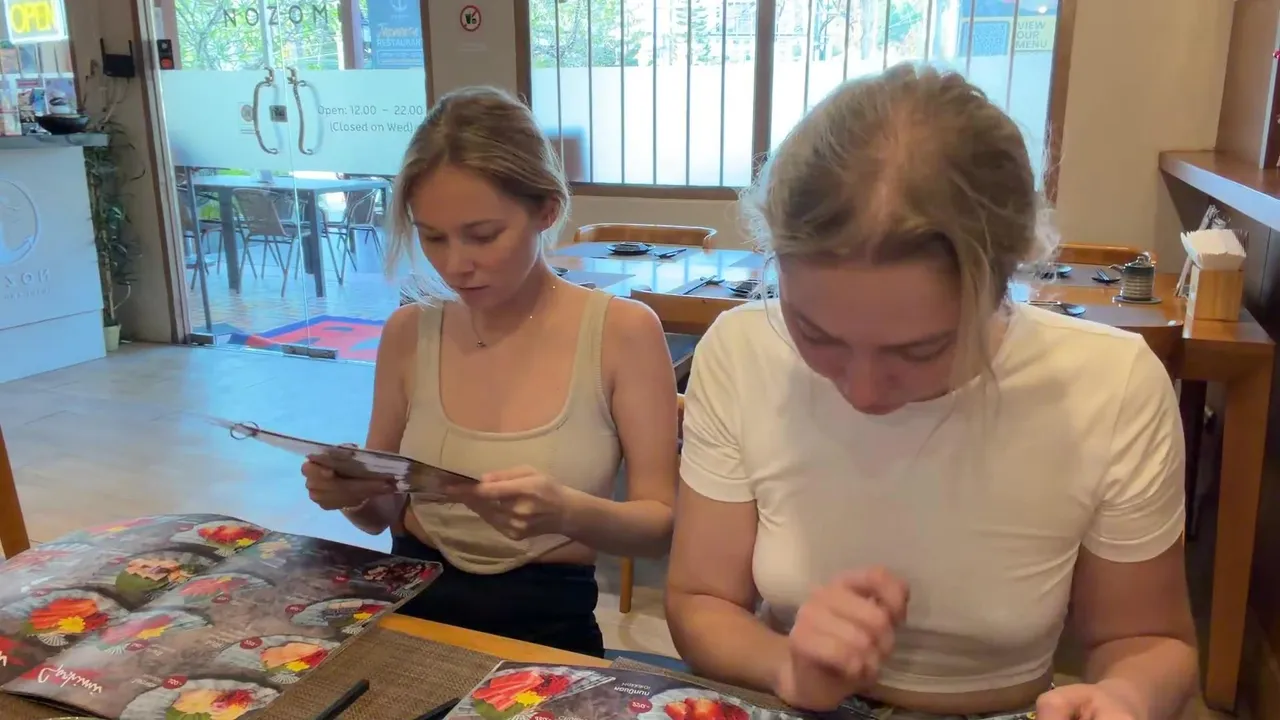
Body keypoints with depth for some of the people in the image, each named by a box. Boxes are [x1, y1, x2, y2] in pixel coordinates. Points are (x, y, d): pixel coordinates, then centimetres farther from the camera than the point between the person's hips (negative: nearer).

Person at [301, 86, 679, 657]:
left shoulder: (623, 332, -8)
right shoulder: (408, 332, 2)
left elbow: (662, 522, -7)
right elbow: (385, 512, 12)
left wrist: (566, 513, -27)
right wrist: (352, 492, -11)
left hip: (545, 628, -2)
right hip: (410, 612, 3)